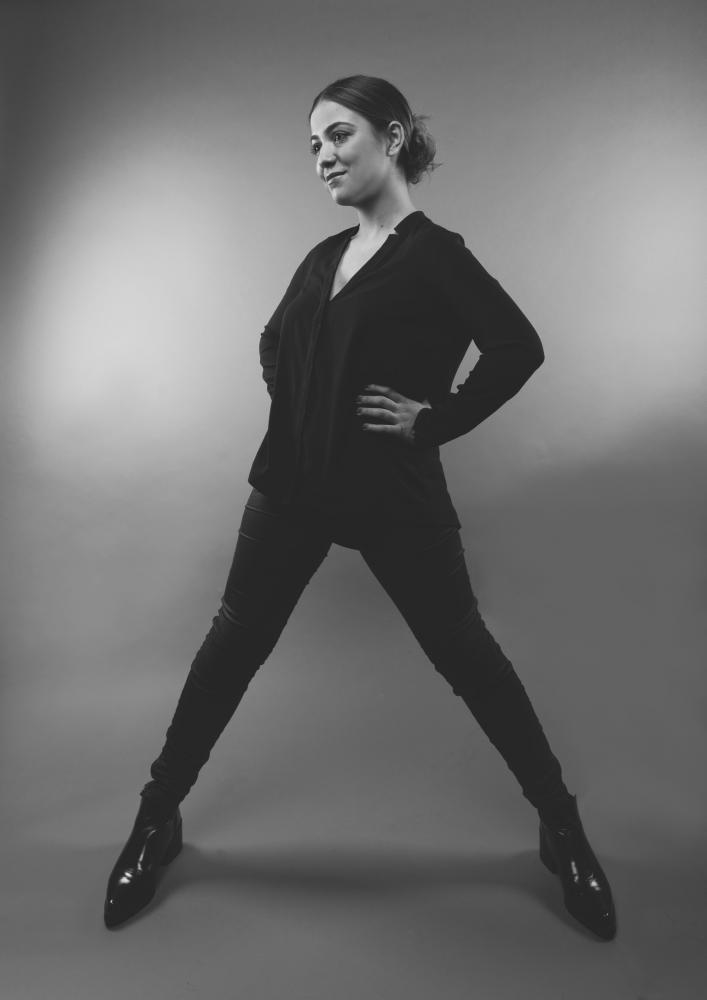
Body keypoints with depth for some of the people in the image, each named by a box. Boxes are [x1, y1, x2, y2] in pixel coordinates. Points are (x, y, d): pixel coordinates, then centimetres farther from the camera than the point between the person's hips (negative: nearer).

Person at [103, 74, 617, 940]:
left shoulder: (435, 253, -7)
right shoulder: (323, 257, 12)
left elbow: (518, 347, -20)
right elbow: (276, 343, 25)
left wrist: (436, 419, -15)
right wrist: (297, 410, 8)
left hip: (394, 493, -5)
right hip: (294, 483, 6)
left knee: (465, 654, 3)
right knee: (234, 641, 8)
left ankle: (561, 828, 24)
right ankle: (157, 818, 26)